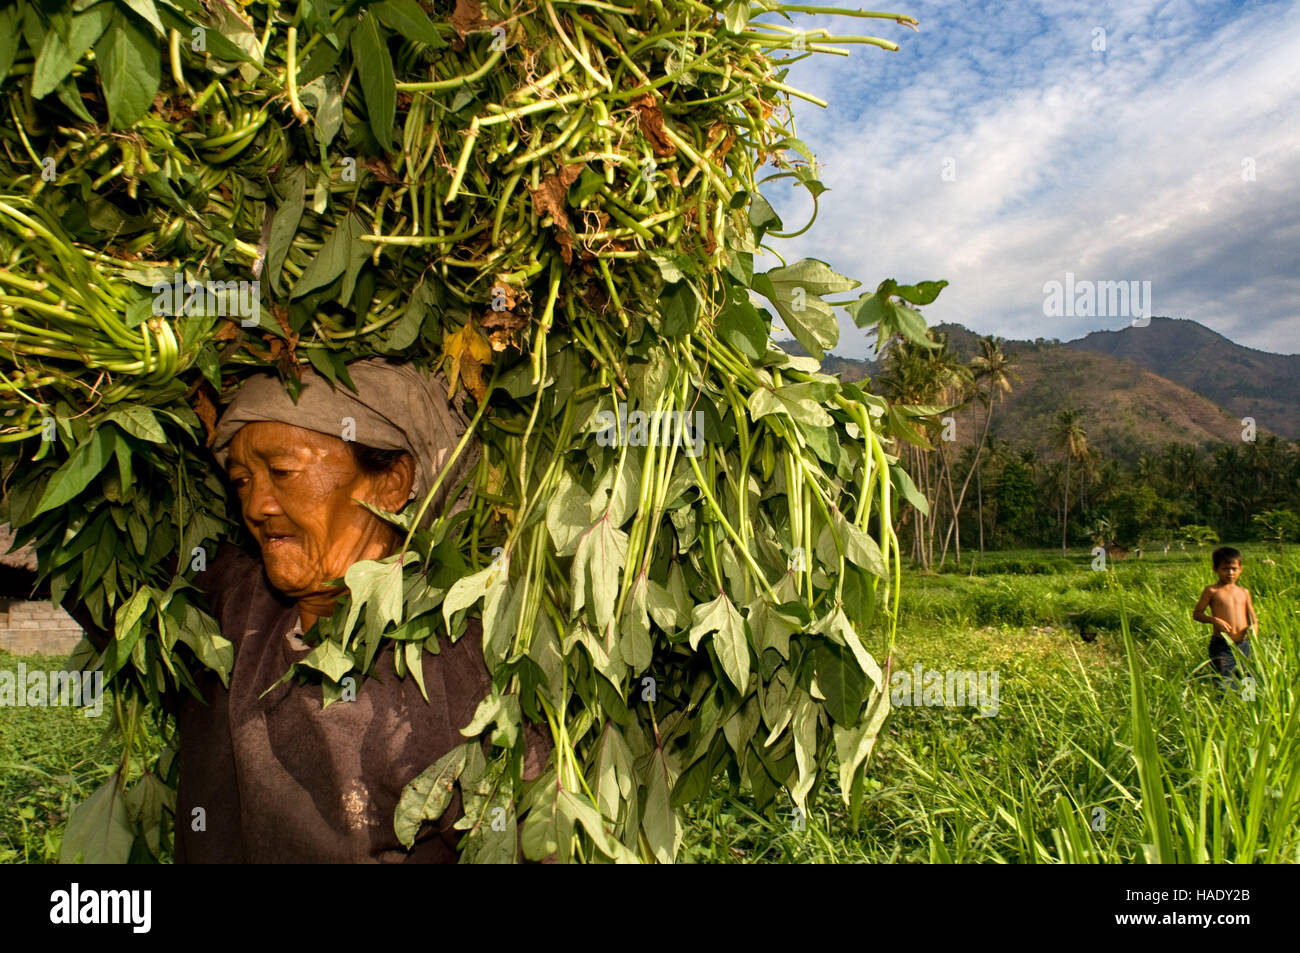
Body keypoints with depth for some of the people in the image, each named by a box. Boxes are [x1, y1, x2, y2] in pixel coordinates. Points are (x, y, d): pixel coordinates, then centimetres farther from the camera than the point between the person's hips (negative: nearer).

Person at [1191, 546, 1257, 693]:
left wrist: (1253, 628, -6)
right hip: (1221, 646, -4)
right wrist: (1214, 620, -16)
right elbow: (1196, 613, 1)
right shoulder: (1211, 591, 0)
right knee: (1224, 686, -9)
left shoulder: (1244, 592, 13)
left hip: (1243, 645, 4)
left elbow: (1253, 619, 16)